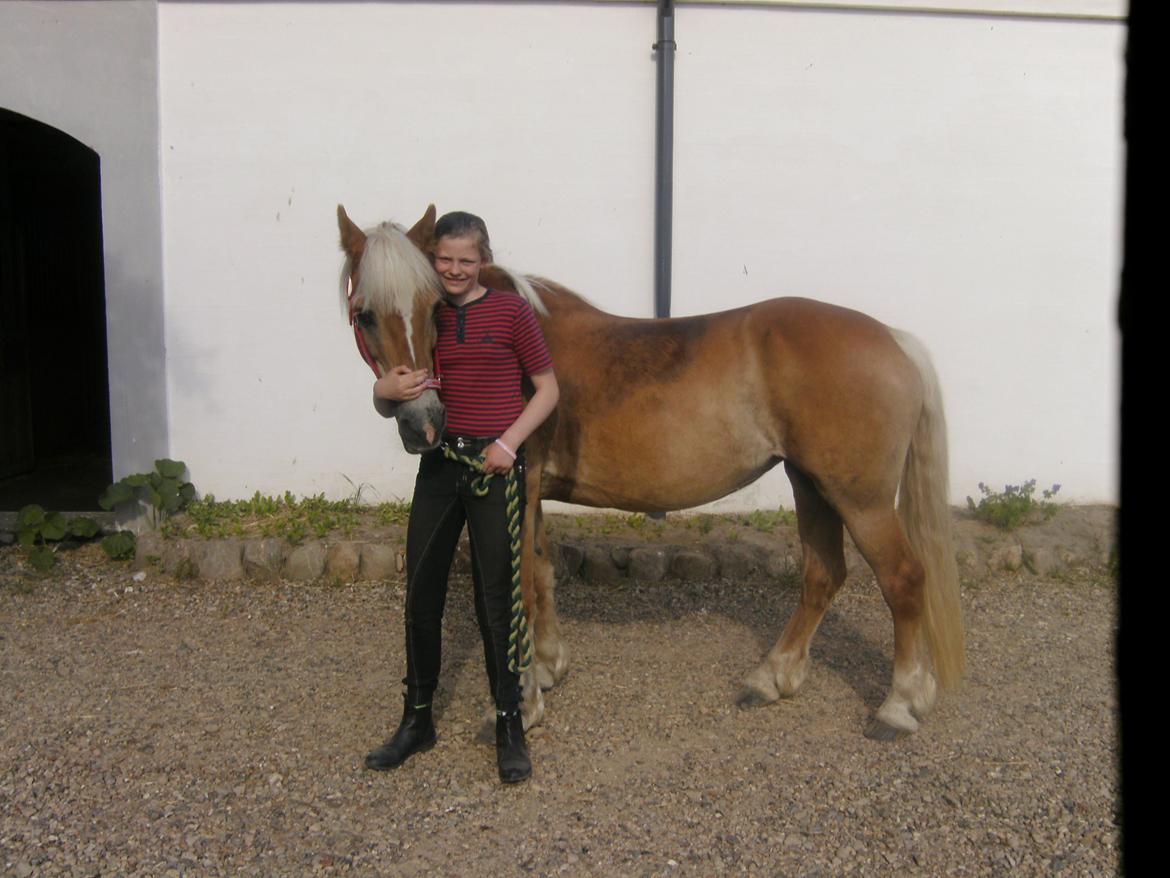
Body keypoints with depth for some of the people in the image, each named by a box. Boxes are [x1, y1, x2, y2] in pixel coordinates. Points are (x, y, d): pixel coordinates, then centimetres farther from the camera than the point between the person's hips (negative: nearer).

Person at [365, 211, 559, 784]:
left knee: (496, 598, 3)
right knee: (421, 596, 8)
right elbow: (385, 406, 10)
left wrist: (510, 441, -14)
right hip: (438, 464, 4)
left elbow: (547, 389, 0)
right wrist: (388, 389, -14)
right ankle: (417, 720, 25)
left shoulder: (511, 311, -3)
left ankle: (509, 726, 18)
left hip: (495, 464, -4)